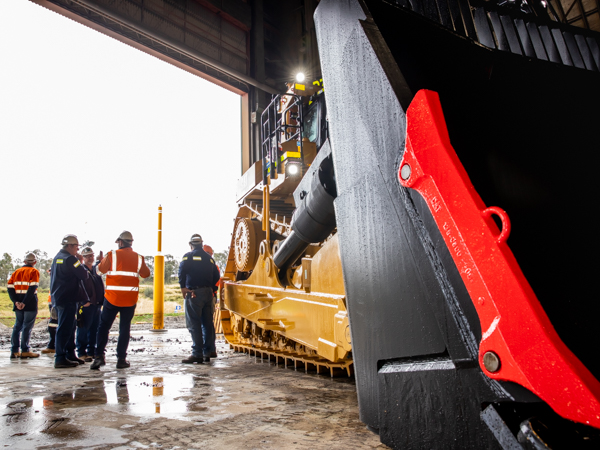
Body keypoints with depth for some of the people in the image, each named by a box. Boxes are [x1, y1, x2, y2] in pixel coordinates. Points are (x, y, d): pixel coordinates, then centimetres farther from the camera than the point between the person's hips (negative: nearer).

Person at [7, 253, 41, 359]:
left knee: (17, 326, 13)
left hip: (18, 305, 6)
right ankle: (25, 351, -2)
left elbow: (10, 288, 4)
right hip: (30, 304, -6)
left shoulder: (16, 272, 14)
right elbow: (32, 288, -16)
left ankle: (14, 351, 14)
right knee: (27, 327, -3)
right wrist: (25, 303, -15)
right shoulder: (34, 272, -4)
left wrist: (16, 301, -3)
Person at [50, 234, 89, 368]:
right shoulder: (70, 259, -16)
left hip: (58, 297, 10)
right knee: (64, 328, -6)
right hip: (68, 299, -10)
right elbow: (84, 275, -18)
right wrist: (80, 262, -1)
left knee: (70, 327, 15)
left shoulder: (57, 257, 14)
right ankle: (60, 358, -3)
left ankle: (70, 355, 22)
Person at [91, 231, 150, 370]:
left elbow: (99, 270, 5)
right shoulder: (138, 258, 3)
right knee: (124, 328, 7)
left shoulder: (112, 255, -5)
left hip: (112, 298, -2)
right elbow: (146, 274, 13)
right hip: (130, 299, 2)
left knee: (104, 326, 11)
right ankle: (121, 359, 8)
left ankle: (99, 355, 4)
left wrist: (101, 261, 24)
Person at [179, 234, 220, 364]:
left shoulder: (188, 256, -1)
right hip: (208, 293, 6)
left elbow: (182, 271, -16)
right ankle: (207, 353, 15)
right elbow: (216, 276, 13)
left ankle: (197, 354, -6)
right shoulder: (209, 258, 15)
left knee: (194, 324, -4)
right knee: (208, 323, 10)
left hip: (194, 293, -6)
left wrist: (183, 287, -8)